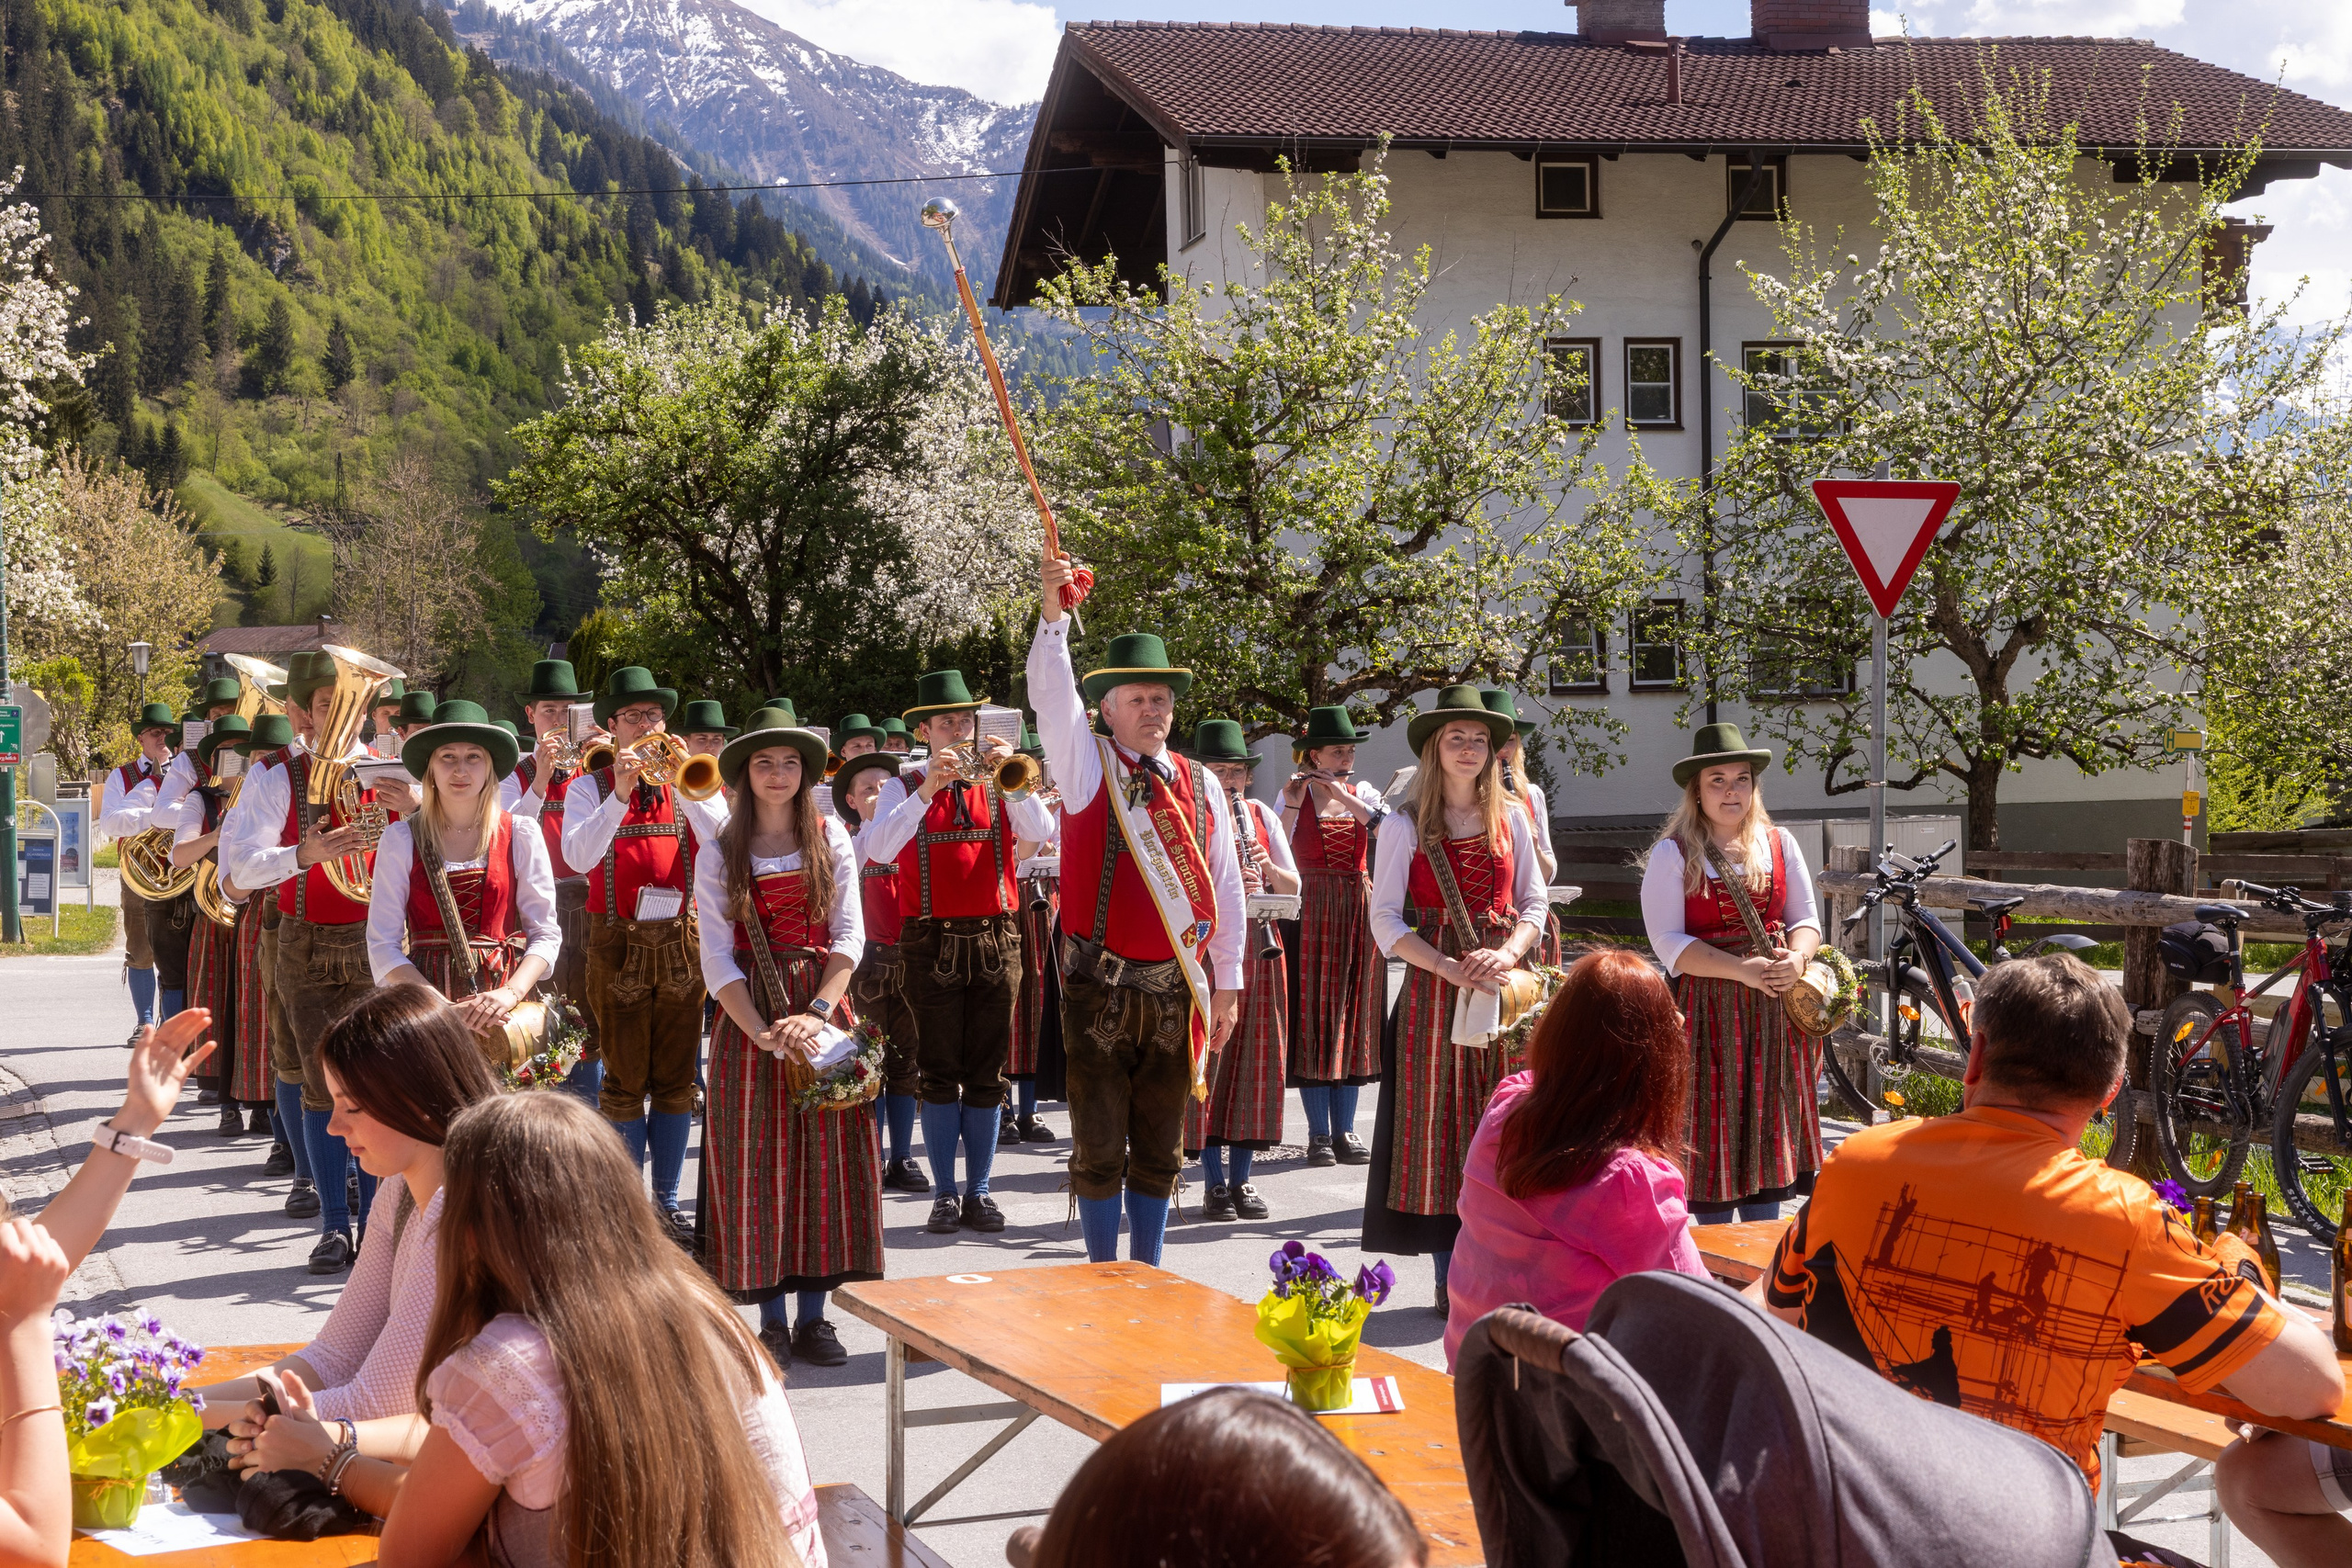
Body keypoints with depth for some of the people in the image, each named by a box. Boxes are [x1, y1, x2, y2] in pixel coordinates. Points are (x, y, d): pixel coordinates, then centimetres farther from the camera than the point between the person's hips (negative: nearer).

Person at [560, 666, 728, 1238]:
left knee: (676, 1080, 7)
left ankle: (667, 1200, 17)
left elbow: (723, 840, -9)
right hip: (619, 945, -2)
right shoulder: (590, 786, 2)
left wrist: (681, 781, -18)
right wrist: (621, 794, -24)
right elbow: (577, 854, -15)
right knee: (625, 1082, 1)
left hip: (681, 940, 2)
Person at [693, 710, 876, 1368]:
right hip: (749, 1016, -1)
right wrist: (762, 1032, -16)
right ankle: (772, 1319, 6)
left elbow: (849, 934, 0)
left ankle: (812, 1316, 8)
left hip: (823, 1009, 1)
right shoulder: (719, 851, 2)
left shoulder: (830, 838, 6)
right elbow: (716, 956, -4)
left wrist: (818, 1012, -14)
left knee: (826, 1157, 0)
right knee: (757, 1160, -2)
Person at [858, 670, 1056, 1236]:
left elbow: (1041, 831, -7)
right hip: (933, 942, -2)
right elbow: (878, 849, -14)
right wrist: (927, 790, -23)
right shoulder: (904, 789, 4)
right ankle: (945, 1193, 8)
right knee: (940, 1073, 2)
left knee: (987, 1073, 5)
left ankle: (979, 1191, 12)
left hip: (996, 940, 2)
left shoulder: (997, 785, 10)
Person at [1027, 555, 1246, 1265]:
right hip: (1100, 987, -3)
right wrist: (1053, 616, -33)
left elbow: (1226, 886, 11)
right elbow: (1051, 694, -17)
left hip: (1177, 991, 3)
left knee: (1160, 1149, 10)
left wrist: (1227, 983, 9)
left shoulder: (1201, 785, 9)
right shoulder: (1086, 765, 1)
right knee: (1099, 1146, 2)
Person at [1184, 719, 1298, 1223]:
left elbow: (1294, 885, 8)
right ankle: (1214, 1182, 4)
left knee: (1254, 1059, 4)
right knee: (1208, 1060, -3)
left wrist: (1269, 868, -13)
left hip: (1258, 950, 4)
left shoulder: (1262, 816, 10)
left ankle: (1242, 1179, 12)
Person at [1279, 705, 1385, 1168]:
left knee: (1353, 1018, 4)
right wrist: (1293, 804, -18)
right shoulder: (1293, 795, 2)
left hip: (1359, 912, 3)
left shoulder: (1363, 794, 10)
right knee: (1313, 1018, -4)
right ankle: (1319, 1133, 1)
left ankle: (1345, 1130, 10)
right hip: (1312, 914, -3)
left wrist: (1343, 795, -16)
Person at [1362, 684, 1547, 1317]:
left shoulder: (1510, 822, 10)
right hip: (1435, 986, -3)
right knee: (1441, 1122, -3)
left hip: (1504, 981, 3)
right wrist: (1451, 967, -16)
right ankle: (1450, 1279, 3)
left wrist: (1507, 954, -9)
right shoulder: (1405, 826, 1)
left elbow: (1533, 904, 11)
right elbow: (1386, 920, -5)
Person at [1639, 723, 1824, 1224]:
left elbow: (1805, 919, 13)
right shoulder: (1672, 854, -3)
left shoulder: (1780, 844, 10)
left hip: (1775, 1011, 4)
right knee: (1713, 1139, -3)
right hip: (1708, 1008, -4)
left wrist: (1797, 958, -11)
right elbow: (1668, 943, -11)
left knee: (1768, 1129, 7)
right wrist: (1743, 969, -21)